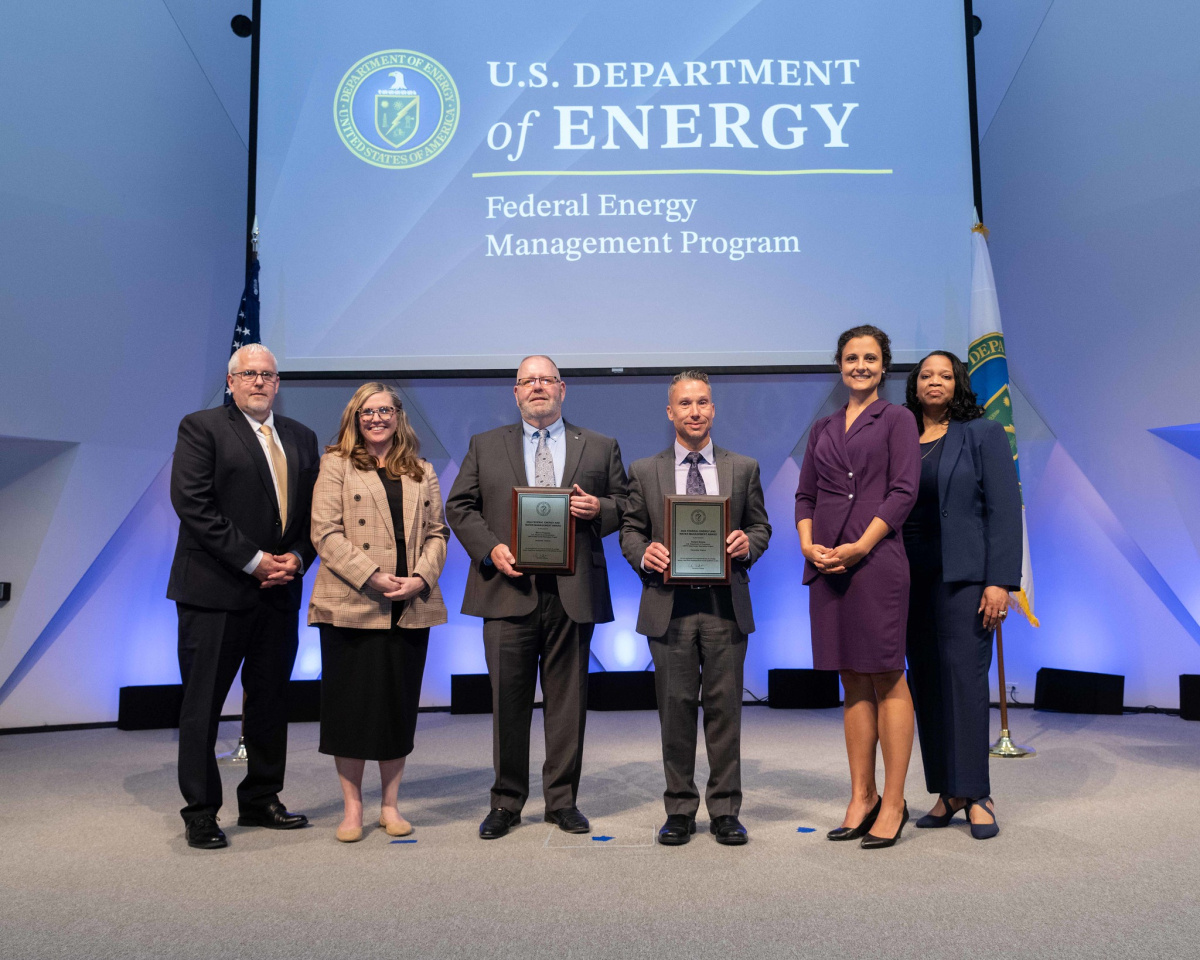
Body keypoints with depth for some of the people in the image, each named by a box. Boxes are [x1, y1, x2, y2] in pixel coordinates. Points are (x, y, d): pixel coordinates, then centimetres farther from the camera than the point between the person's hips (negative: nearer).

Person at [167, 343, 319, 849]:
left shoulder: (301, 437, 15)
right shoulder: (201, 427, -1)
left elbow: (314, 511, 13)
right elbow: (193, 503, -12)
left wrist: (296, 557, -5)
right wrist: (253, 560, -15)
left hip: (280, 591, 5)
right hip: (216, 589, -5)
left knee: (271, 701, 11)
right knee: (203, 704, 2)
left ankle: (261, 800, 25)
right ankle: (201, 812, 14)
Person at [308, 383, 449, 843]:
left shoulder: (422, 472, 15)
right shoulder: (336, 464, 4)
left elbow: (436, 533, 10)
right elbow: (325, 532, -6)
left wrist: (420, 579, -8)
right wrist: (372, 578, -15)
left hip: (410, 608, 3)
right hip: (351, 606, -3)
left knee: (400, 705, 8)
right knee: (350, 704, 2)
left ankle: (390, 804, 20)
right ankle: (352, 806, 16)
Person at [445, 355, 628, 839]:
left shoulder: (601, 448, 12)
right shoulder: (485, 446, 12)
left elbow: (626, 505, 13)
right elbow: (458, 506, 9)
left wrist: (598, 509, -9)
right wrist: (489, 549, -7)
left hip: (573, 595, 0)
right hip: (510, 590, 0)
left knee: (567, 699, 6)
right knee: (508, 700, 4)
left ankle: (562, 800, 20)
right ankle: (506, 801, 18)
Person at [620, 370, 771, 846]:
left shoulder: (743, 468, 12)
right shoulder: (645, 471, 10)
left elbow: (761, 526, 12)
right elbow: (630, 529, 9)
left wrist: (747, 544, -10)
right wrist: (643, 553, -12)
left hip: (726, 605, 1)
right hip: (670, 605, 0)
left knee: (725, 707, 3)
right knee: (676, 707, 4)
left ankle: (725, 811, 15)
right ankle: (680, 810, 16)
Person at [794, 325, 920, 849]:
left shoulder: (896, 419, 4)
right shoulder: (823, 428, 18)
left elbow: (903, 492, -6)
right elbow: (805, 495, 14)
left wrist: (859, 546, -15)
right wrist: (808, 544, -4)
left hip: (875, 560, -5)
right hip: (827, 565, 5)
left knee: (886, 678, -1)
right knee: (852, 682, 9)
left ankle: (893, 803, 7)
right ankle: (861, 797, 17)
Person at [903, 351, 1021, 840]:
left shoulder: (983, 435, 3)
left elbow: (1004, 510, -4)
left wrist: (999, 581, -13)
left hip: (963, 576, -4)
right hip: (910, 578, 4)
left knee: (964, 678, -8)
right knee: (925, 684, 5)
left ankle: (975, 794, 2)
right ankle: (946, 793, 14)